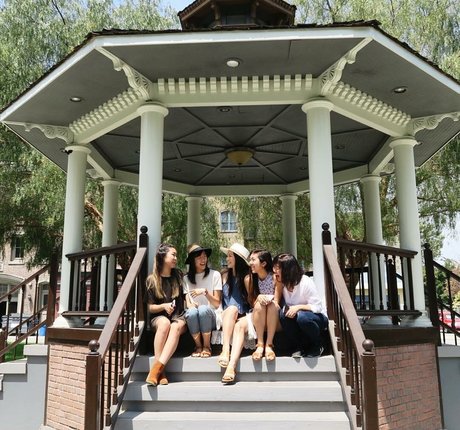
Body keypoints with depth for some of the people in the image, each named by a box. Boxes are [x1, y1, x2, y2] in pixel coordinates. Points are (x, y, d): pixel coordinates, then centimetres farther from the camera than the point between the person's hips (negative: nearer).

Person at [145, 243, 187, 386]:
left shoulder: (179, 276, 10)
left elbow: (186, 297, 18)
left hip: (179, 317, 1)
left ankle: (156, 368, -44)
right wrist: (164, 306, -13)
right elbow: (150, 307, 5)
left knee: (176, 327, -35)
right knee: (165, 323, -37)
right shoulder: (152, 280, 4)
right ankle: (160, 371, -37)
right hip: (159, 317, -1)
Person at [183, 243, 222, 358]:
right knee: (192, 312, -33)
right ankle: (198, 346, -10)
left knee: (203, 309, -34)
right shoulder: (186, 278, 10)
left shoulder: (215, 275, 2)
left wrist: (205, 291, -16)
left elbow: (217, 304, 0)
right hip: (194, 317, 1)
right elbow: (187, 303, 4)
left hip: (210, 316, -1)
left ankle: (207, 346, -14)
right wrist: (191, 305, -19)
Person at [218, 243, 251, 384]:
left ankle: (231, 366, -49)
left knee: (240, 326, -35)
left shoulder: (247, 277, 2)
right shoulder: (225, 275, 12)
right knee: (232, 308, -32)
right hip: (226, 316, 2)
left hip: (243, 316, -2)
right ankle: (225, 351, -45)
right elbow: (219, 300, 16)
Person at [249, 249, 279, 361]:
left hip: (274, 320, -2)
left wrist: (269, 298, -31)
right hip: (258, 320, 2)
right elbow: (251, 302, 1)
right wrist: (258, 298, -22)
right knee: (259, 304, -28)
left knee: (273, 304, -30)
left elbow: (277, 302, -9)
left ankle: (269, 344, -30)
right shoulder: (251, 278, 0)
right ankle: (260, 345, -29)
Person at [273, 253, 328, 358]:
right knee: (283, 313, -27)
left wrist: (298, 307, -32)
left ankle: (317, 346, -8)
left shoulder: (306, 282, -20)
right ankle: (298, 347, -11)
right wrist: (278, 285, -19)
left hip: (318, 318, -4)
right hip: (296, 319, 5)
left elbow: (318, 307, -22)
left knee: (301, 316, -37)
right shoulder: (283, 282, -4)